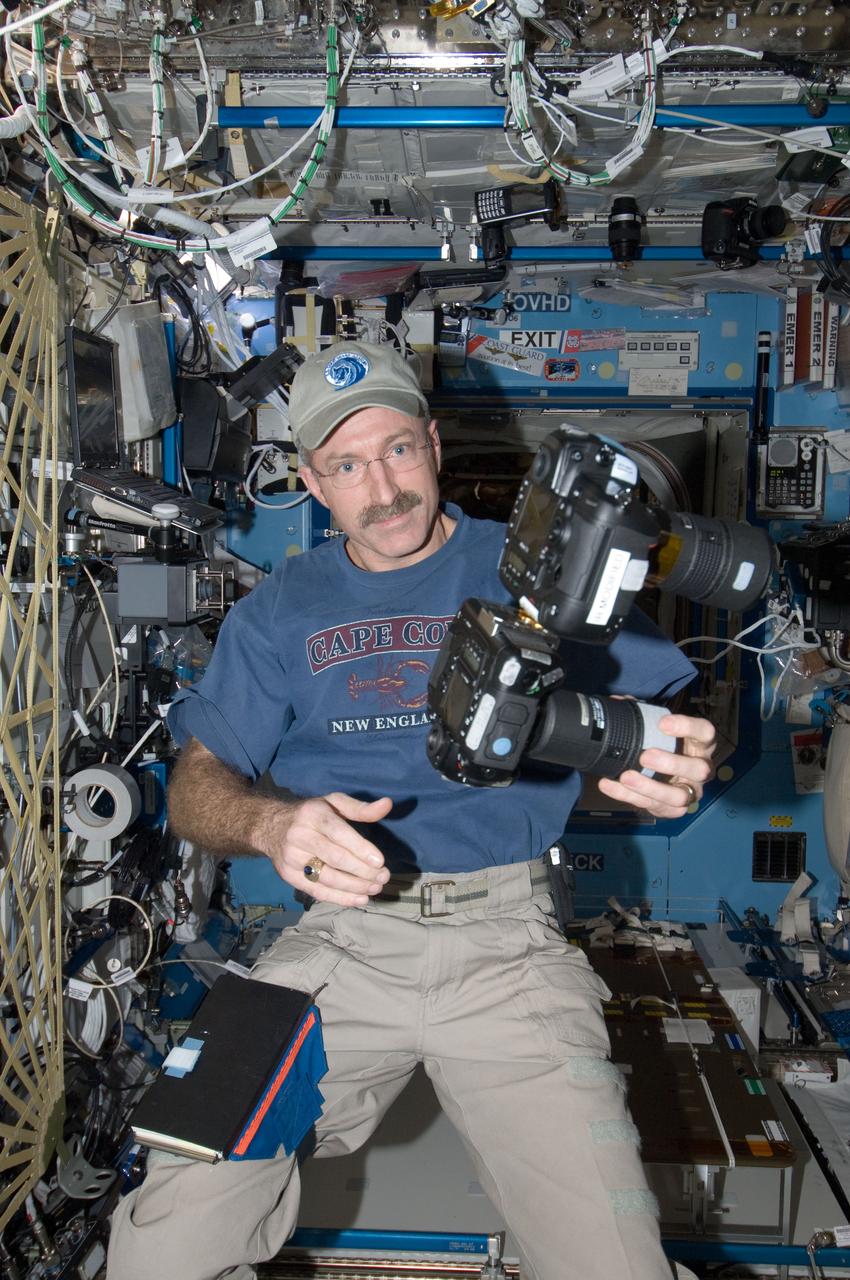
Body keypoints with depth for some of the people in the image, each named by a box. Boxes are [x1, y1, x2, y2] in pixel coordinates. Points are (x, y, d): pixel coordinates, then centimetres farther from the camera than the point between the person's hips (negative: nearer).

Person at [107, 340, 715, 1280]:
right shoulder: (281, 609, 13)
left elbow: (665, 722, 6)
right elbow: (195, 789, 8)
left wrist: (671, 774, -19)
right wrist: (271, 824, -15)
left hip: (507, 942, -1)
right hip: (337, 945, 2)